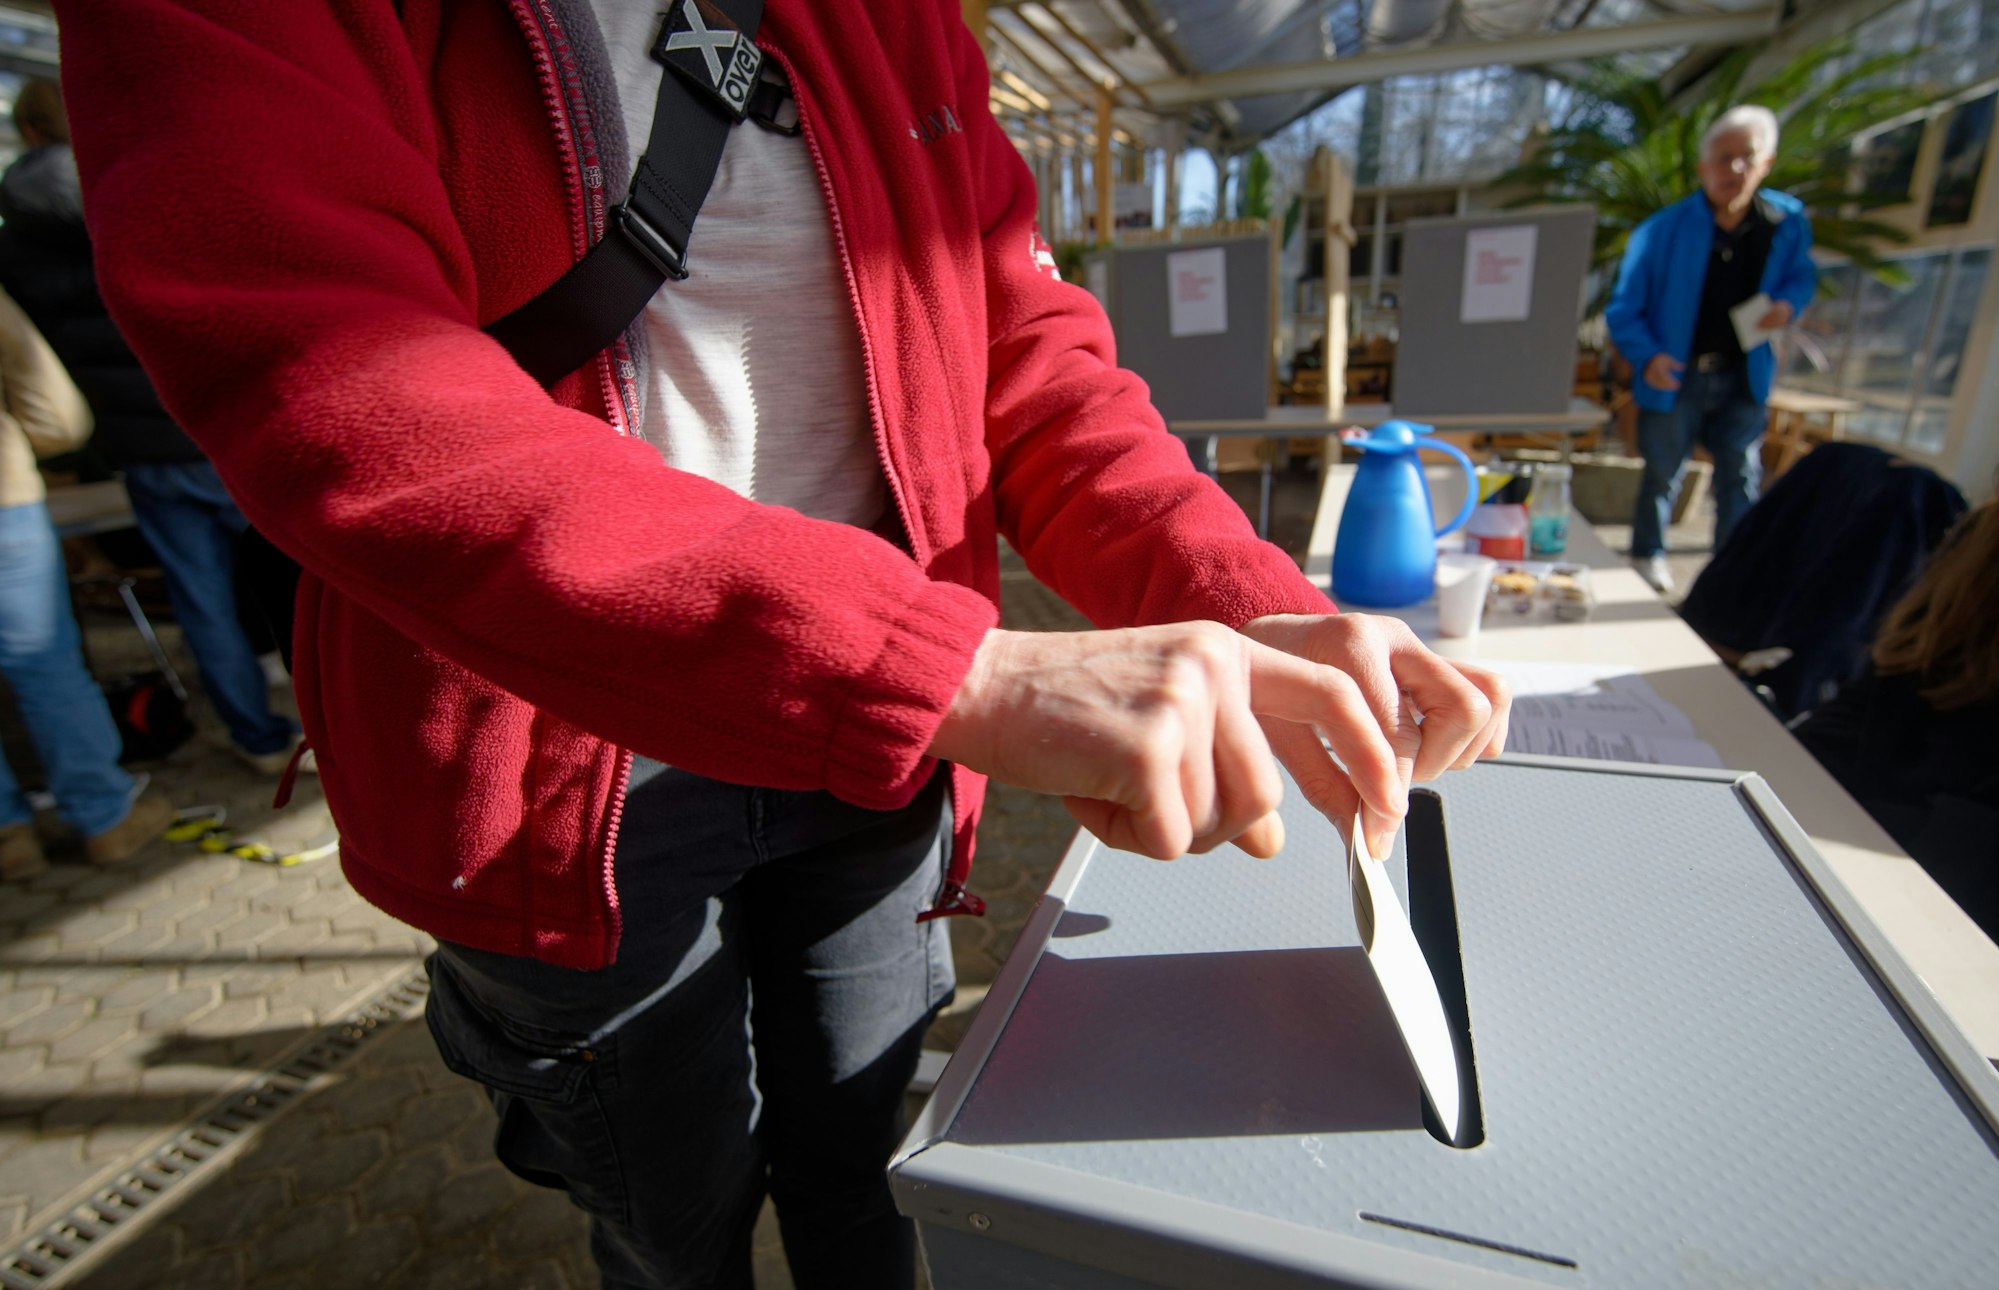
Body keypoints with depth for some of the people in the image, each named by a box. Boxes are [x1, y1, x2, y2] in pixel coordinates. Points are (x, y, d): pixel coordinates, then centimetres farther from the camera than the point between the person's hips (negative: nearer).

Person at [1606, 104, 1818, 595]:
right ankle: (1648, 557, 32)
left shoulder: (1788, 222, -1)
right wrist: (1647, 356, -25)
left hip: (1742, 377, 3)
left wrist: (1788, 304, -8)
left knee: (1741, 477, 5)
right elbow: (1624, 309, -10)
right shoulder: (1663, 230, -12)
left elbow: (1801, 275, 15)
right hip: (1675, 378, -3)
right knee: (1663, 477, 12)